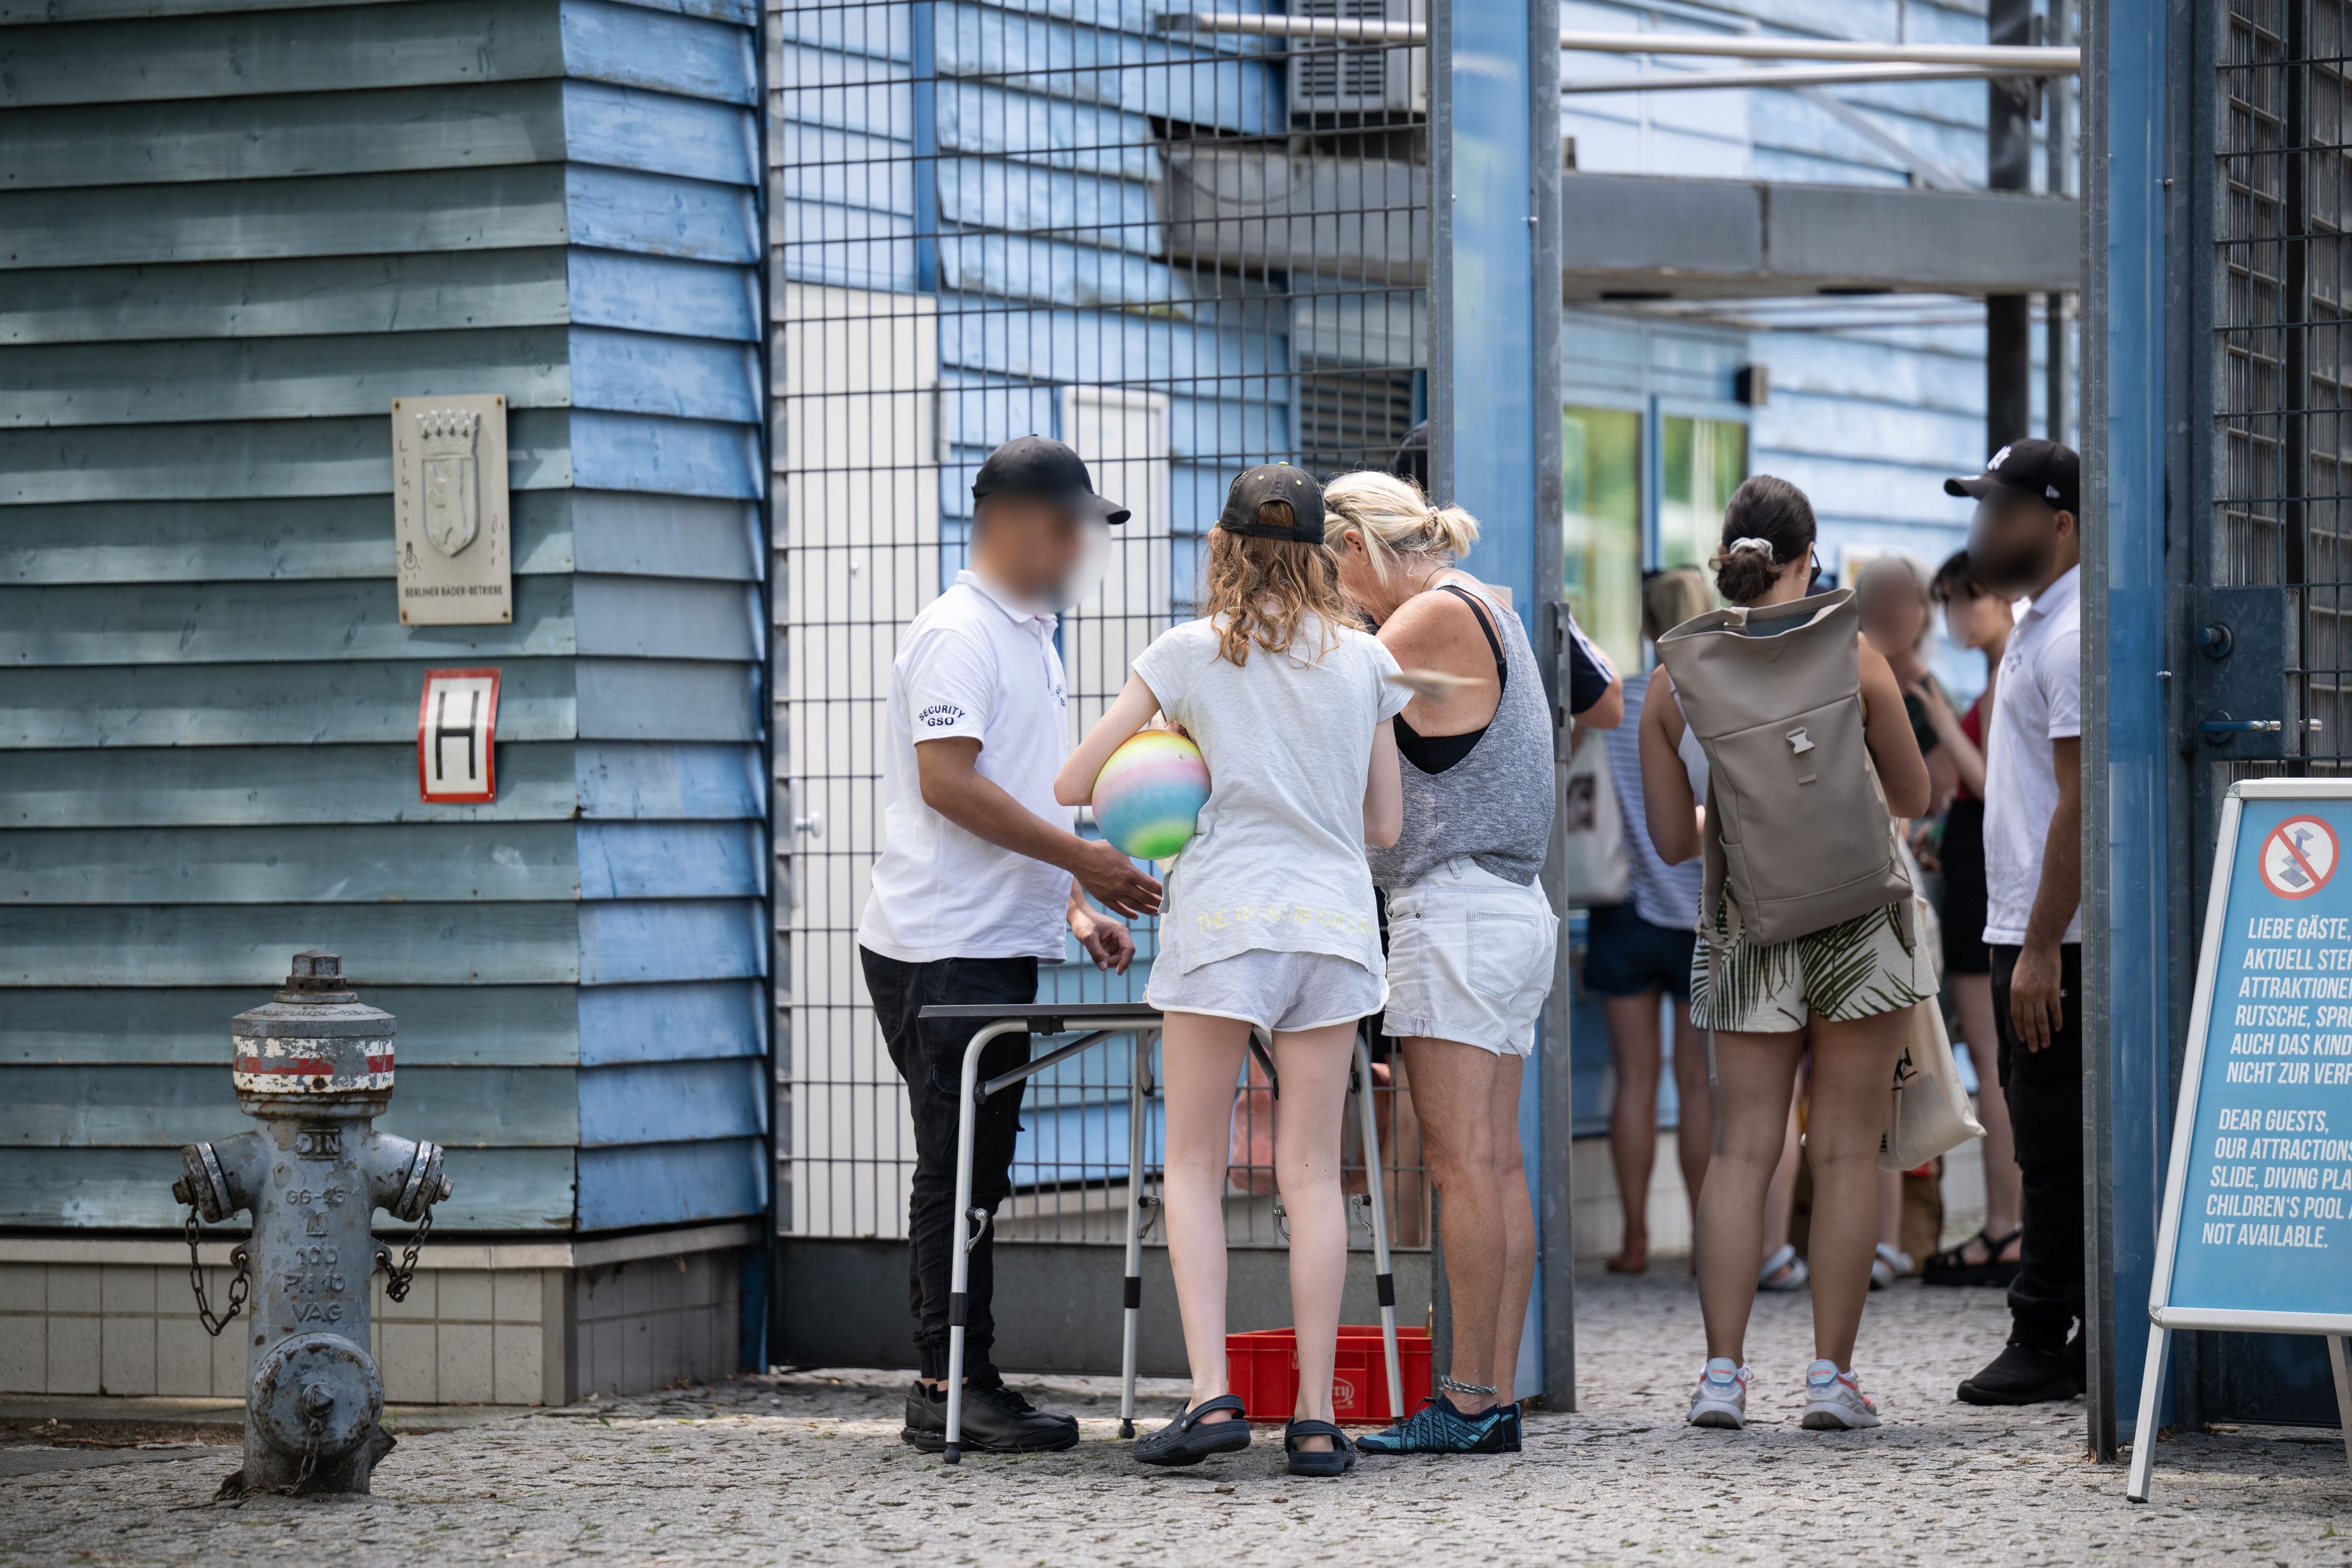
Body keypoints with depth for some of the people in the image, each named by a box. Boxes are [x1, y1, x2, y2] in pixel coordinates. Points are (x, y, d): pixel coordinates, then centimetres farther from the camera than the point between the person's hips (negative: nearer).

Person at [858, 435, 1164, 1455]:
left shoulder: (1030, 638, 20)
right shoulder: (958, 635, -11)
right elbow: (949, 782, -21)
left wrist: (1077, 908, 14)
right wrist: (1081, 860, -19)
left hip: (1001, 950, 10)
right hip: (941, 952, -10)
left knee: (979, 1175, 10)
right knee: (955, 1176, -8)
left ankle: (967, 1388, 13)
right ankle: (946, 1391, -5)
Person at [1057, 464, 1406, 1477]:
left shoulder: (1188, 653, 1)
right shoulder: (1364, 660, 7)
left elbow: (1073, 785, 2)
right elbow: (1386, 823, 12)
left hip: (1224, 914, -2)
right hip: (1332, 922, 2)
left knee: (1195, 1166, 5)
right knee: (1312, 1174, 4)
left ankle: (1211, 1392, -9)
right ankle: (1315, 1419, 0)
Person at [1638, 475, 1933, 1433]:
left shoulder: (1674, 680, -1)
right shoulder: (1850, 660, -8)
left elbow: (1672, 840, 5)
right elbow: (1913, 797, 2)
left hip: (1743, 927, 2)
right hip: (1856, 921, -2)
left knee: (1740, 1150, 6)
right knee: (1844, 1150, 3)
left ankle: (1723, 1371, 0)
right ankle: (1831, 1374, 3)